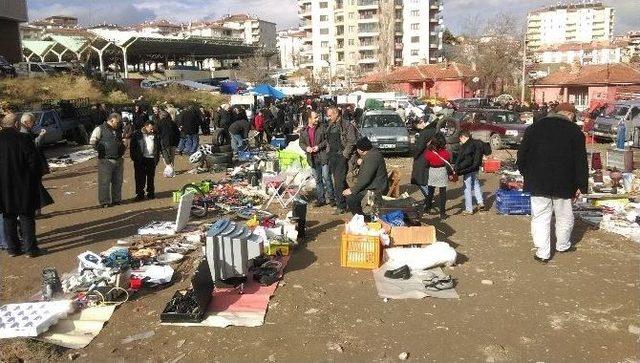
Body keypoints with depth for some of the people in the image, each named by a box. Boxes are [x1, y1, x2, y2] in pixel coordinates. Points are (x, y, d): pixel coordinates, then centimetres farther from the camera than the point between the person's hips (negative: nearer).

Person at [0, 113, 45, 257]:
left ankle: (12, 248, 20)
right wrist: (37, 180, 1)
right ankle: (30, 248, 9)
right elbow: (34, 162, -13)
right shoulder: (23, 139, -13)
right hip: (23, 186, -4)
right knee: (27, 217, 5)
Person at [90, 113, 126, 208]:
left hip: (118, 160, 6)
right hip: (106, 161, -6)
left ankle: (116, 199, 23)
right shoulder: (100, 129, -4)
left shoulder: (118, 130, 16)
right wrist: (100, 150, -4)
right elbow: (92, 141, -7)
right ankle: (105, 202, 5)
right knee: (104, 182, -2)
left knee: (118, 181, 11)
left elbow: (122, 142, 30)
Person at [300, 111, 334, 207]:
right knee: (318, 179, 11)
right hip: (313, 158, 3)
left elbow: (327, 139, -1)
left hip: (323, 156, -3)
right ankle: (321, 199, 19)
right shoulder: (303, 131, 6)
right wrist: (306, 148, -7)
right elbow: (301, 143, 13)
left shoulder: (322, 128, -2)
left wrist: (319, 146, -13)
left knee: (326, 177, -4)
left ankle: (331, 198, 5)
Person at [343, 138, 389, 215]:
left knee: (351, 199, -19)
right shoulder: (373, 153, 12)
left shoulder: (371, 157, -21)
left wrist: (352, 190, -21)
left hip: (376, 190, -11)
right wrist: (362, 164, 7)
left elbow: (365, 178, -26)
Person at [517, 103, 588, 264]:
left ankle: (542, 253, 7)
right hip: (563, 184, -1)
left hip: (538, 184, 1)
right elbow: (581, 161, -4)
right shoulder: (574, 131, -3)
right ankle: (563, 245, 36)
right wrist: (581, 185, 1)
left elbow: (522, 154, 8)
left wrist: (526, 175, 18)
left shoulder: (534, 128, 4)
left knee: (540, 218, 5)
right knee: (564, 217, 18)